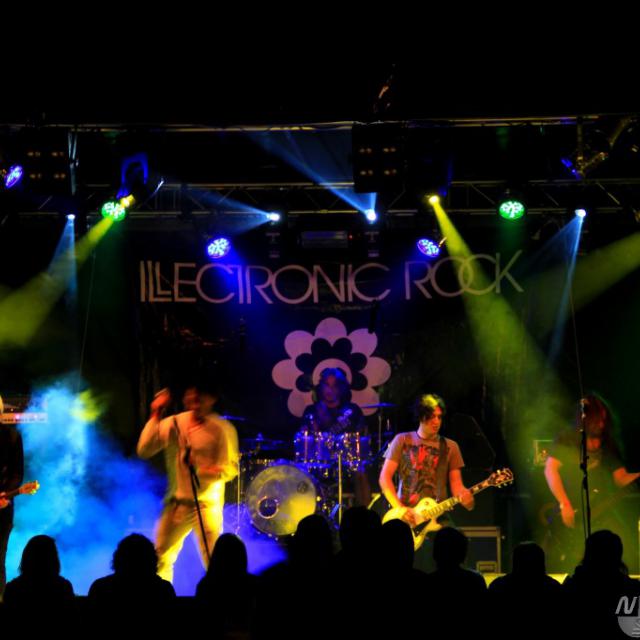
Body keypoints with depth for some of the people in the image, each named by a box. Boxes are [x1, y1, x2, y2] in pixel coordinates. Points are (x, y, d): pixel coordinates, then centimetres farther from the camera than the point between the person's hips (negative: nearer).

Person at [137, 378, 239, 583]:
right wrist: (155, 416, -6)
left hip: (207, 504, -4)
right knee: (161, 558, 5)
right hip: (176, 504, 4)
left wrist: (204, 470, -26)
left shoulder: (222, 428, -5)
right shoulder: (172, 424, 6)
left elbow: (231, 468, -9)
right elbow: (144, 450, -2)